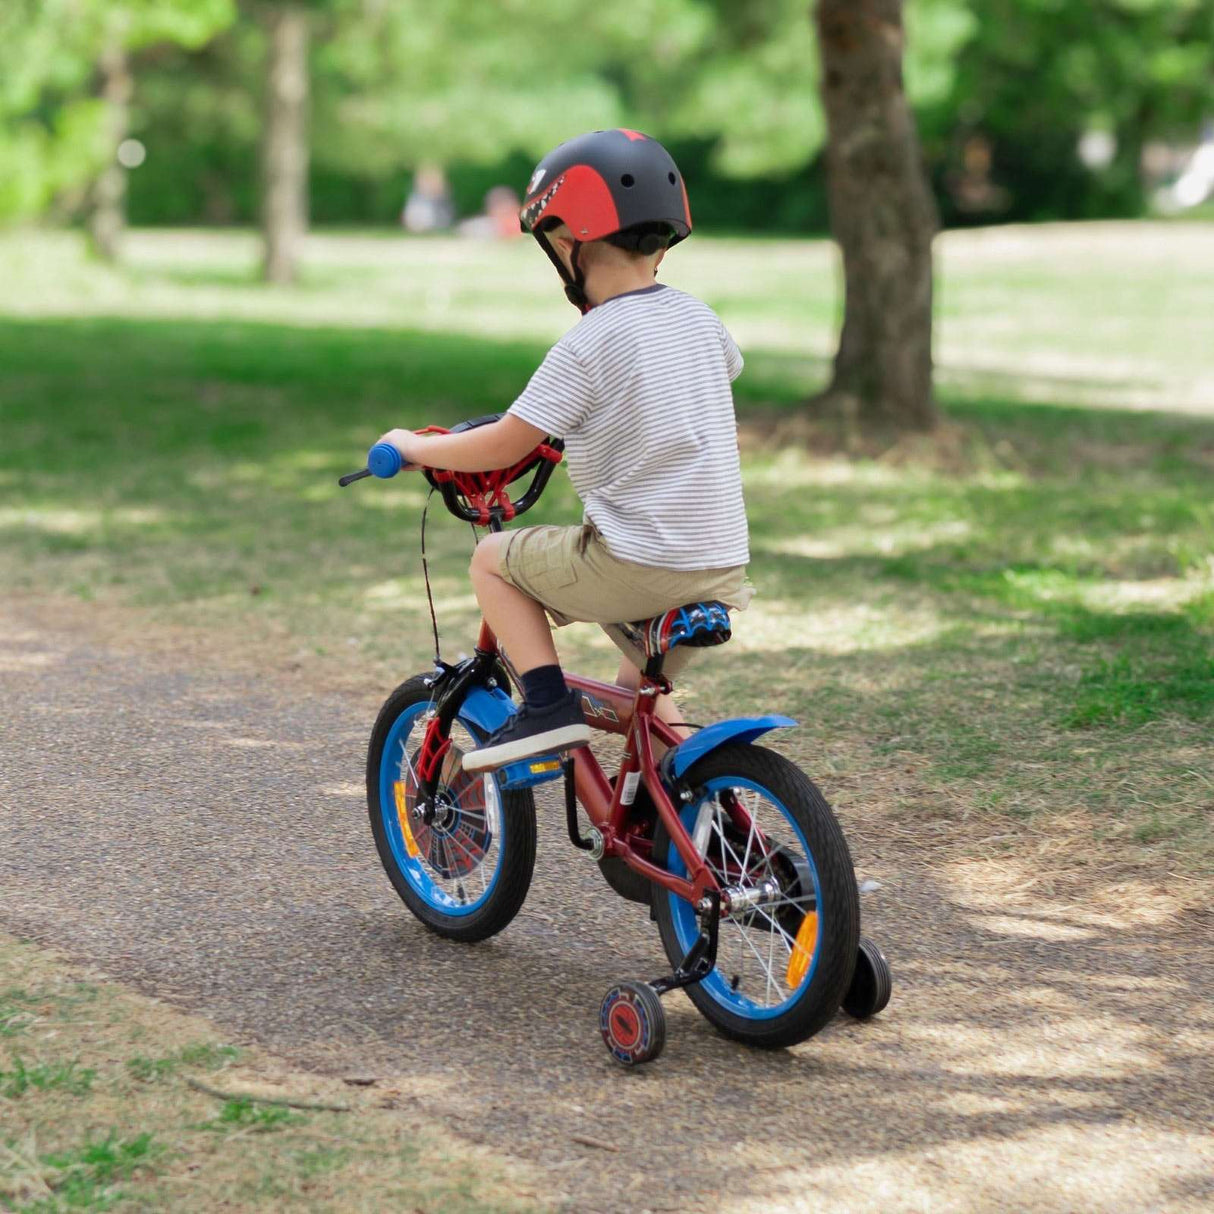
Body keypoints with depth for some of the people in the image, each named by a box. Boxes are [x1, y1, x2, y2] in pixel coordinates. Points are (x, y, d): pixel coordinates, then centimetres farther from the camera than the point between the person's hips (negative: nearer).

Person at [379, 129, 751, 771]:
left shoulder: (587, 346, -12)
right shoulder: (701, 320, 9)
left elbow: (500, 447, -8)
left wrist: (413, 446, 10)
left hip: (635, 567, -7)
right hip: (724, 569, 7)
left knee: (492, 559, 13)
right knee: (637, 687, 31)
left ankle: (547, 704, 2)